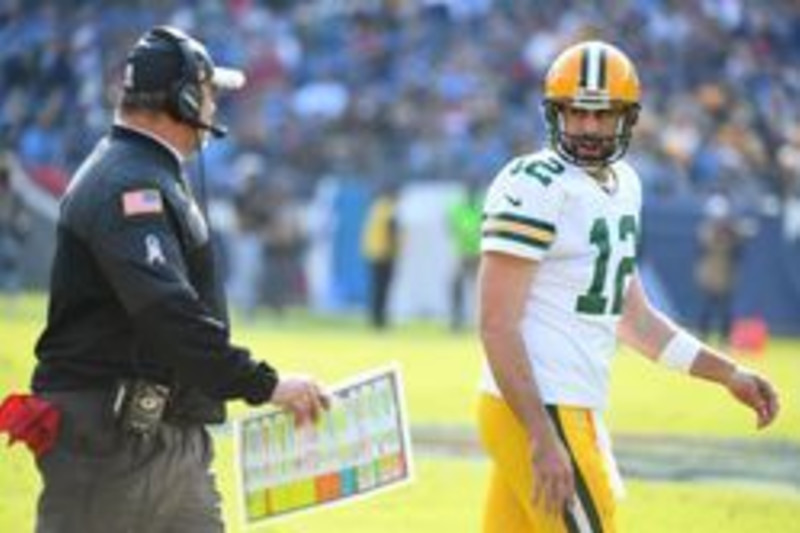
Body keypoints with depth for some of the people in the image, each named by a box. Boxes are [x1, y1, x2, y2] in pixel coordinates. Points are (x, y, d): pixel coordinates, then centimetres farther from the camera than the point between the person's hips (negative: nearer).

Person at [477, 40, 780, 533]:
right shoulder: (534, 188, -13)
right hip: (539, 415, -9)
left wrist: (729, 373, 20)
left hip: (572, 411, 9)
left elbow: (631, 317, 25)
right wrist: (543, 439, -24)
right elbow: (497, 325, -17)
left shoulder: (622, 185, 15)